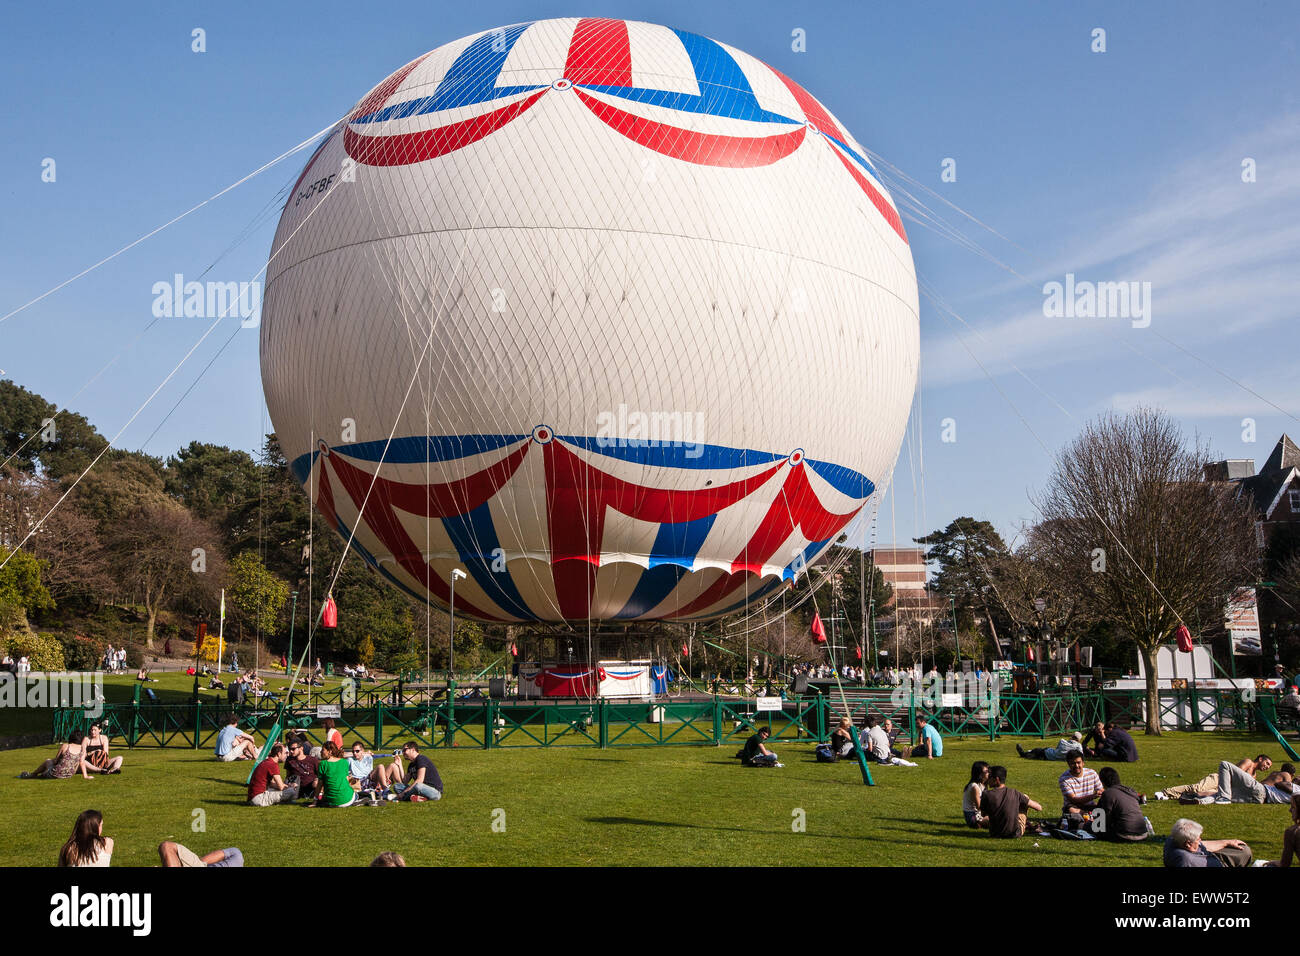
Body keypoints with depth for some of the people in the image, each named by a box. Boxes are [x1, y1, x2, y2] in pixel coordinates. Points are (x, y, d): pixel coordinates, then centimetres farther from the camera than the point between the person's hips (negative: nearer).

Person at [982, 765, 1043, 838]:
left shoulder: (986, 795, -17)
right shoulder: (1014, 793, -13)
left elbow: (984, 814, 2)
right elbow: (1039, 807, -5)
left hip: (995, 834, 0)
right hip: (1015, 834, 0)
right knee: (1025, 797, 18)